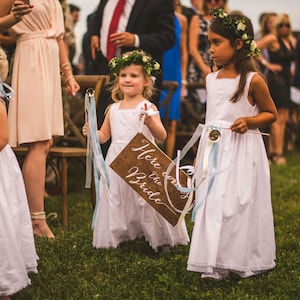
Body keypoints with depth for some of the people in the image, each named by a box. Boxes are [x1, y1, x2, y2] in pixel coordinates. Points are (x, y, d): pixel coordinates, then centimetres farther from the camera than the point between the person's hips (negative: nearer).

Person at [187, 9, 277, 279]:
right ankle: (214, 263, 14)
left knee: (237, 204, -3)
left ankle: (242, 261, 10)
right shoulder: (211, 79, 7)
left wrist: (249, 120, -19)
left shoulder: (253, 80, -10)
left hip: (241, 153, -6)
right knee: (212, 204, 6)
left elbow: (271, 113, 0)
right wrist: (200, 155, 17)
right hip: (213, 151, 6)